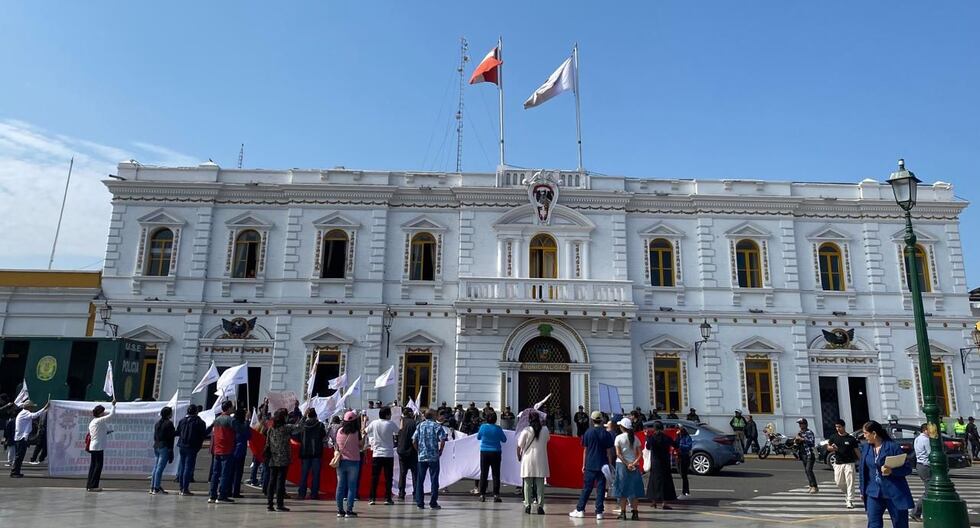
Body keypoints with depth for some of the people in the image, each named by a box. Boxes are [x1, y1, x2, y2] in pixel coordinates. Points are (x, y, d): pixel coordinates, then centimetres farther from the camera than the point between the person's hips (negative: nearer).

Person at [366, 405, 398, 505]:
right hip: (388, 454, -2)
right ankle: (388, 499, 4)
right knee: (388, 477, 5)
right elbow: (398, 432, 6)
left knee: (374, 477, 7)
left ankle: (372, 498, 6)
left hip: (376, 454, 2)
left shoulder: (374, 423, -2)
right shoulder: (391, 424, -8)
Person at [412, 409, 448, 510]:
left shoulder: (419, 426, 5)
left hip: (421, 456, 3)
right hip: (434, 457, -3)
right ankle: (433, 503, 4)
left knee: (420, 480, 9)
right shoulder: (437, 426, -3)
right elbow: (442, 440, -12)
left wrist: (418, 450, 12)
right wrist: (440, 451, 2)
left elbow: (414, 441, 0)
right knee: (434, 480, 3)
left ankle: (419, 503, 9)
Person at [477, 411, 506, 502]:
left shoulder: (483, 427, -5)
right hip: (495, 453, -1)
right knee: (496, 474, 5)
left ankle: (482, 495, 6)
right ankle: (496, 495, 3)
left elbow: (478, 437, 10)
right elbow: (504, 439, 3)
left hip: (484, 452, 1)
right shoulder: (498, 428, -9)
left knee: (483, 474, 7)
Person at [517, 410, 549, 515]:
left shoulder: (526, 430, -6)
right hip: (541, 460, 1)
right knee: (540, 484, 5)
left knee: (527, 484, 7)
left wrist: (519, 456, 12)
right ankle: (540, 505, 2)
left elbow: (519, 446, -5)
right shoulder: (545, 430, 1)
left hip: (528, 460, -1)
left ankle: (527, 506, 7)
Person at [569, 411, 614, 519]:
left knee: (586, 488, 6)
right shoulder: (605, 433, 1)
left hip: (590, 465, 0)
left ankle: (580, 510, 10)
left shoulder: (588, 432, 0)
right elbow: (608, 452, 1)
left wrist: (583, 465, 9)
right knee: (600, 489, 4)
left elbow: (585, 450, 3)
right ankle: (599, 512, 3)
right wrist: (610, 465, 8)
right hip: (602, 465, 0)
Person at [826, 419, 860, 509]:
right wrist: (832, 448, -18)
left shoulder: (851, 439, -3)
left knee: (850, 483, -6)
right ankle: (847, 494, 35)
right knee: (839, 482, 7)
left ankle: (849, 501, 0)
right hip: (838, 464, 3)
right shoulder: (833, 437, 4)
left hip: (849, 463, -3)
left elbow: (857, 451, 1)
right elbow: (828, 447, 6)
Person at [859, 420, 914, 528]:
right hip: (873, 493, 4)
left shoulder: (893, 447, -8)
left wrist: (891, 471, -25)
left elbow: (907, 468, -8)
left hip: (895, 493, -4)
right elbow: (862, 470, 12)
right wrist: (863, 490, 12)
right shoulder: (865, 448, 6)